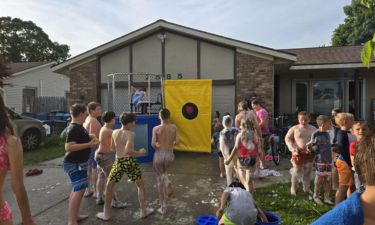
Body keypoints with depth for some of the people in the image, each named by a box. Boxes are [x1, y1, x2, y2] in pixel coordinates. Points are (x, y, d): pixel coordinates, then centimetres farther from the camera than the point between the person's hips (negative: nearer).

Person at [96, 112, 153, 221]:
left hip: (118, 162, 4)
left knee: (109, 186, 21)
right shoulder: (131, 134, -12)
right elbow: (128, 151, -23)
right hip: (130, 161, -3)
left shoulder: (114, 132, 5)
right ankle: (144, 211, 24)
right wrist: (139, 153, -9)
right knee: (141, 185, 16)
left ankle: (106, 214, 26)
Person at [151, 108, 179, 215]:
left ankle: (163, 208, 19)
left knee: (160, 180, 11)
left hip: (159, 155, -2)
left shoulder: (156, 128, -9)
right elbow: (177, 142, -5)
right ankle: (168, 184, 11)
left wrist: (158, 145, 9)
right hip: (170, 155, 3)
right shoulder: (174, 127, -4)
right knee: (163, 172, 37)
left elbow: (153, 144, -13)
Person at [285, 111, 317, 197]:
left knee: (308, 171, 13)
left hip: (310, 153, 3)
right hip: (298, 152, -3)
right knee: (297, 171, 4)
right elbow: (287, 138, -2)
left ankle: (307, 188, 30)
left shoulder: (313, 129, 6)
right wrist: (293, 148, -13)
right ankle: (294, 188, 22)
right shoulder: (294, 128, -2)